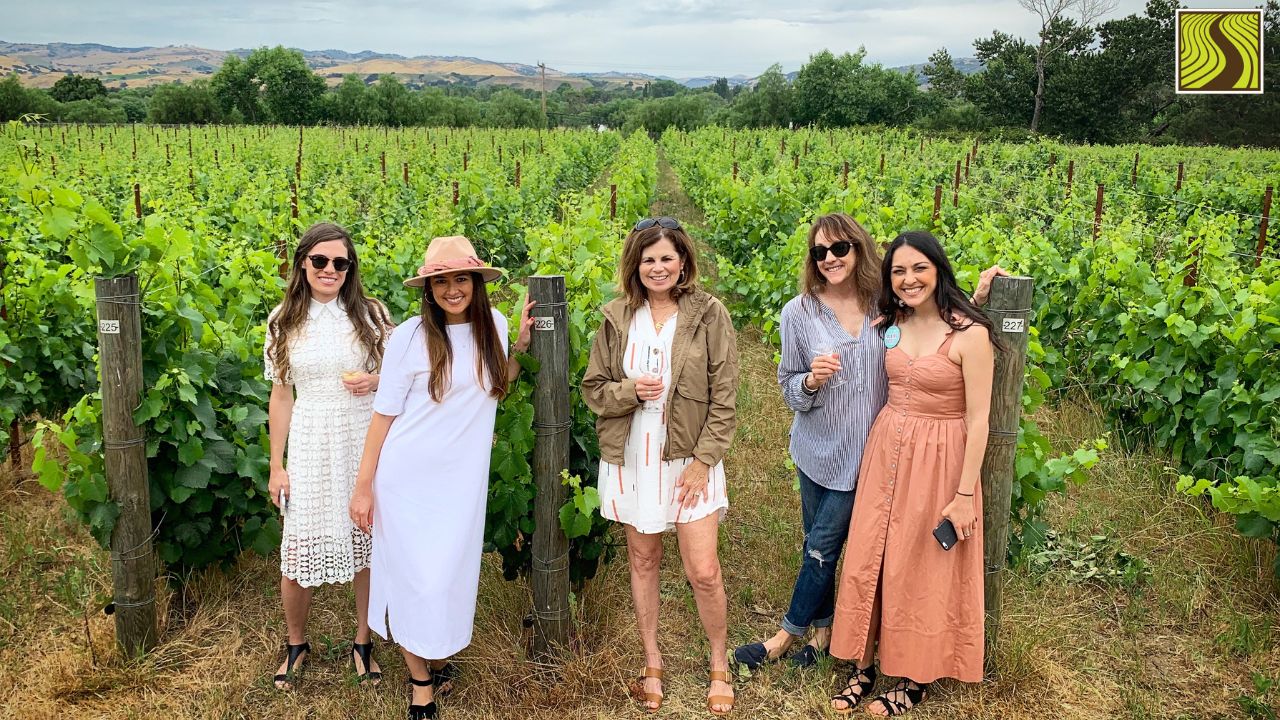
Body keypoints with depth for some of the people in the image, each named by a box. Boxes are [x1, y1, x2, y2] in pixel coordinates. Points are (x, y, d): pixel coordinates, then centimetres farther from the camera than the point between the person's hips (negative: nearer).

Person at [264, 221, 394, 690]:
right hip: (310, 446, 1)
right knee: (299, 550, 2)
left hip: (365, 443, 0)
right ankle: (296, 643, 29)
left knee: (367, 545, 8)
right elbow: (281, 396, 5)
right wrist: (277, 466, 4)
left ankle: (363, 642, 29)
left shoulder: (370, 314, -1)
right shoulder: (284, 320, 2)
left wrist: (375, 381, -16)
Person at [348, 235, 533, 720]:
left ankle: (440, 653, 37)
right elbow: (384, 413, -5)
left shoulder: (493, 326, 1)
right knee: (414, 577, 4)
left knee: (452, 574, 11)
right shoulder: (410, 337, -11)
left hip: (464, 479, 3)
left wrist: (522, 343, 5)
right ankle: (420, 681, 24)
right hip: (408, 479, -3)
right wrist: (363, 486, -5)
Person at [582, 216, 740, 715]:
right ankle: (652, 662, 31)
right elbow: (592, 389, 5)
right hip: (632, 459, 3)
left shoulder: (709, 314, -6)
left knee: (704, 571, -2)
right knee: (643, 561, 13)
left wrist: (704, 459, -11)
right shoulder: (617, 318, 2)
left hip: (689, 459, -2)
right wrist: (629, 390, -15)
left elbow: (724, 398, -6)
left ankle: (720, 666, 22)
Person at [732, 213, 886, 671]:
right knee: (818, 543, 13)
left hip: (866, 452, -1)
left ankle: (789, 634, 20)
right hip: (817, 449, 1)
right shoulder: (798, 312, -5)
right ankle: (823, 630, 33)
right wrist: (811, 379, -23)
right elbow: (788, 388, 1)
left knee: (823, 544, 2)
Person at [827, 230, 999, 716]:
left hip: (938, 461, -5)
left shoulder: (970, 334, -15)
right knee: (869, 559, 10)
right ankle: (864, 666, 27)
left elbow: (978, 420, -14)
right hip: (886, 451, 6)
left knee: (924, 571, 8)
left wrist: (965, 494, -15)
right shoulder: (889, 325, 3)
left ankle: (915, 679, 27)